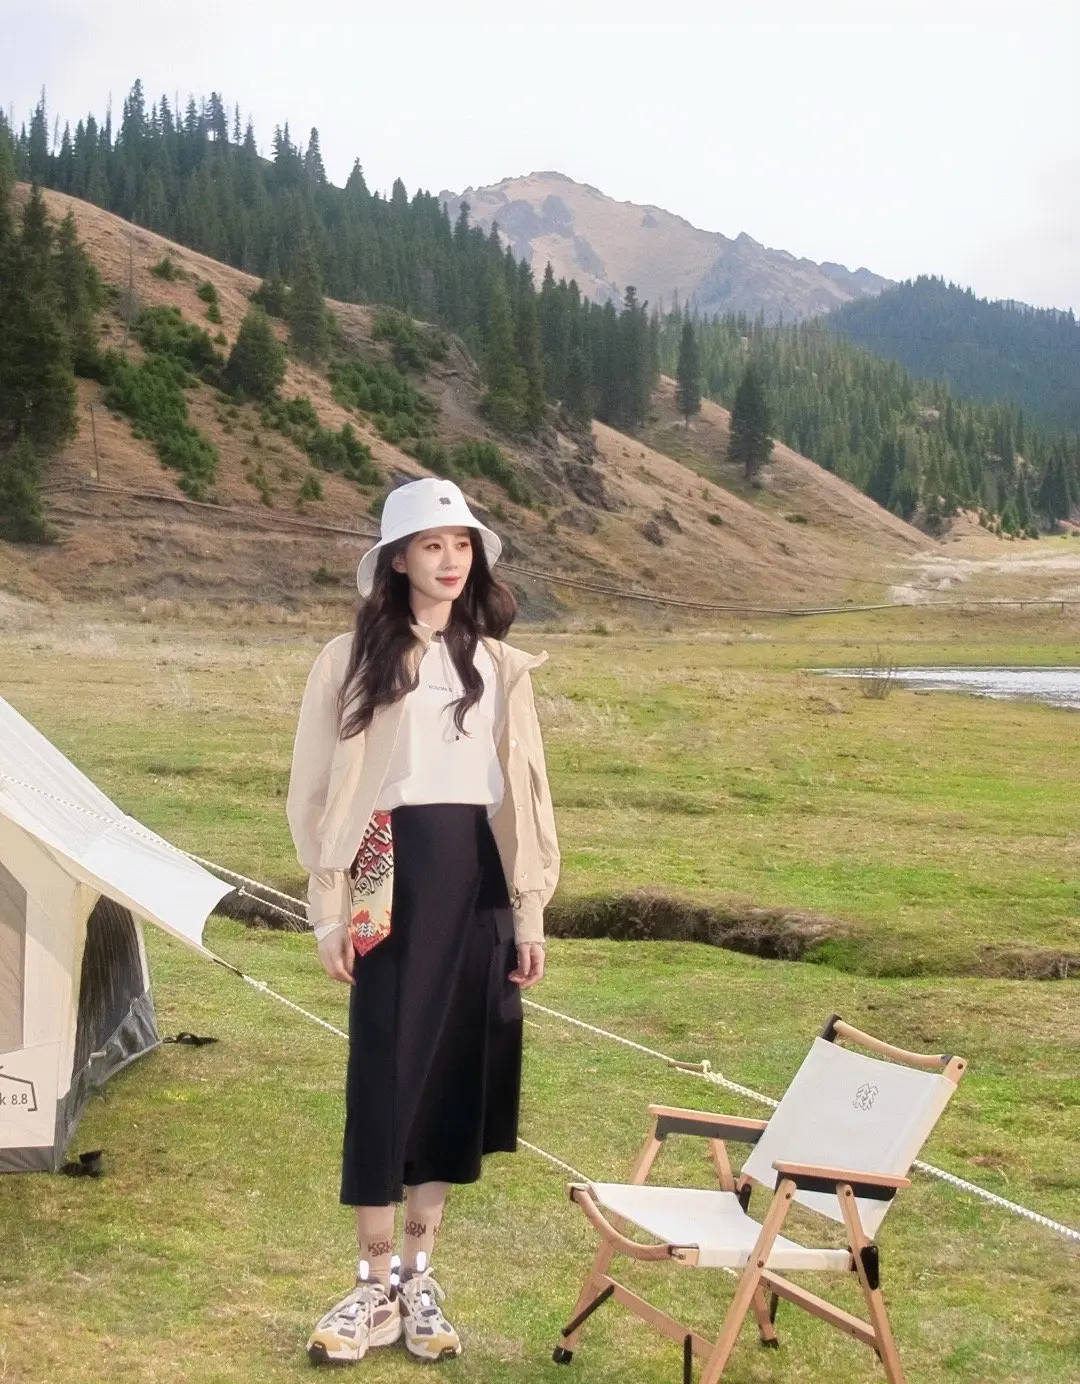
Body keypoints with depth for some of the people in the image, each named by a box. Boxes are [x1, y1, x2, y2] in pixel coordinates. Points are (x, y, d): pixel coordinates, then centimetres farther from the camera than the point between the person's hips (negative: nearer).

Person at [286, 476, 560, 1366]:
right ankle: (376, 1288, 9)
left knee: (457, 1074, 6)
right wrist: (331, 908, -4)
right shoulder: (352, 660, 1)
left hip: (478, 881, 3)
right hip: (394, 878, -3)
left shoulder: (499, 665, 10)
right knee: (386, 1076, -2)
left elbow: (524, 794, 10)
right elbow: (318, 790, 1)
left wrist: (531, 910, 6)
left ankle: (420, 1275, 20)